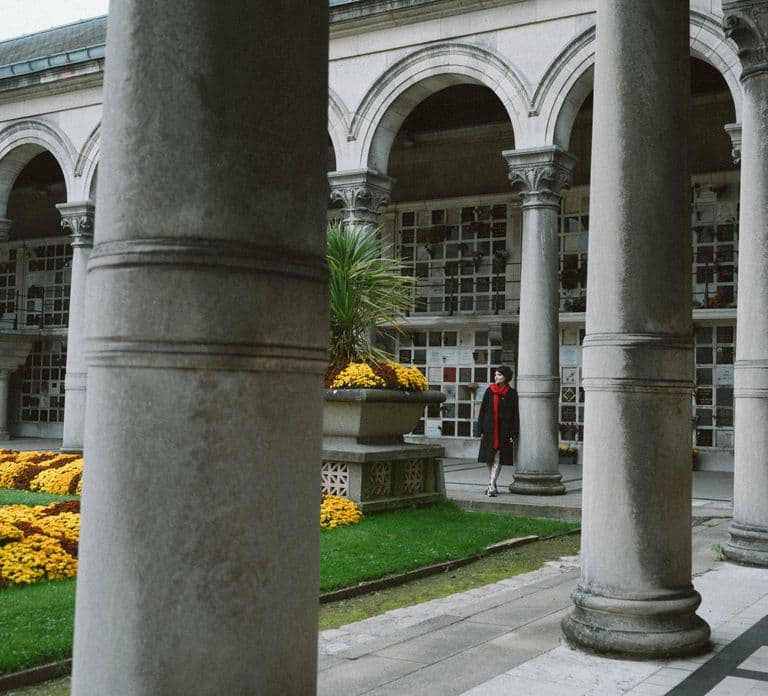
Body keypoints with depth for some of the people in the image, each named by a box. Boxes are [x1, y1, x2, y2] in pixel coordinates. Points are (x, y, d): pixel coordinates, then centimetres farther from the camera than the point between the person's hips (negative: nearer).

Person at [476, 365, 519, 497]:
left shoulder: (511, 394, -1)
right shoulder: (489, 391, 5)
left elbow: (515, 415, -1)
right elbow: (482, 411, 7)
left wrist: (513, 434, -6)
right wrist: (480, 430, 2)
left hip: (503, 431, -3)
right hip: (489, 430, 3)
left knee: (498, 458, -5)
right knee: (488, 458, 8)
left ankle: (491, 486, -6)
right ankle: (492, 485, 21)